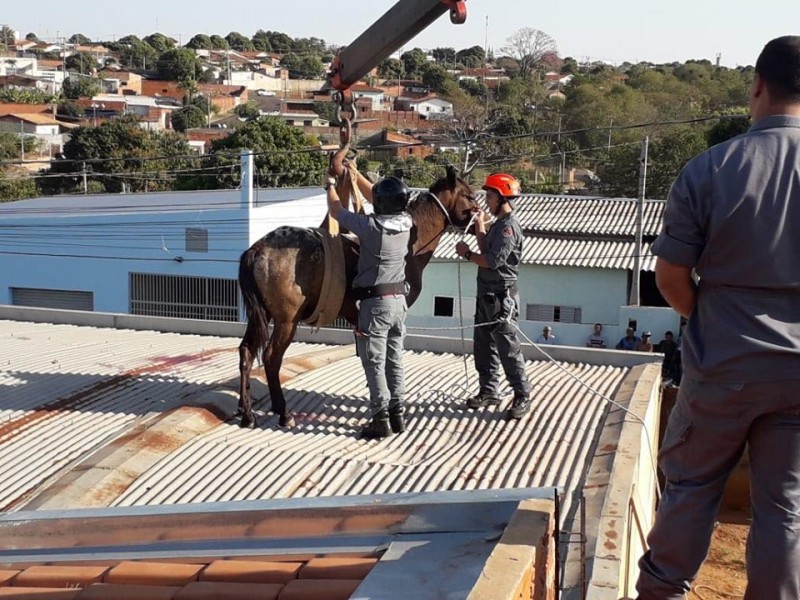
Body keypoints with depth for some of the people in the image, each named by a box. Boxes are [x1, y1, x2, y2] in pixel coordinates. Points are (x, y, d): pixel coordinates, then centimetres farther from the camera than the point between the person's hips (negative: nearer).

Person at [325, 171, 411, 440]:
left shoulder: (371, 225, -18)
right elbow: (375, 197, 16)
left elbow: (336, 211, -3)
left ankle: (380, 419, -1)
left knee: (374, 362, -1)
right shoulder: (406, 223, 0)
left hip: (375, 302, -6)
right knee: (395, 360, 13)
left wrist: (331, 185, 15)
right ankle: (397, 415, 19)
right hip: (398, 300, 6)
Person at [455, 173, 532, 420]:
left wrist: (467, 253, -11)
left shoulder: (509, 226, -17)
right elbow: (486, 251, 18)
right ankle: (489, 390, 25)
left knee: (508, 348, -5)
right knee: (483, 345, 15)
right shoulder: (498, 224, 15)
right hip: (487, 295, 10)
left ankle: (522, 396, 3)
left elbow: (493, 261, -24)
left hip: (501, 297, -10)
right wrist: (479, 225, 16)